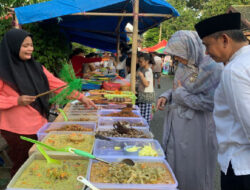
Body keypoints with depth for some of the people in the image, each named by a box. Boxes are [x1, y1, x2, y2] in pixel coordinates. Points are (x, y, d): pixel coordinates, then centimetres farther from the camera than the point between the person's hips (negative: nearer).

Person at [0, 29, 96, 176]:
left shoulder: (36, 68, 8)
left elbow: (57, 84, 4)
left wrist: (81, 97, -2)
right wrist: (17, 100, -20)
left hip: (40, 125, 5)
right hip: (17, 130, -5)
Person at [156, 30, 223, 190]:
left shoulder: (212, 68, -17)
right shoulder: (183, 65, 6)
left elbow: (210, 102, -21)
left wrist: (180, 94, -16)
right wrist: (166, 96, 0)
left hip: (195, 129, -7)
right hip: (175, 124, 7)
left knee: (192, 173, 7)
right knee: (174, 165, 18)